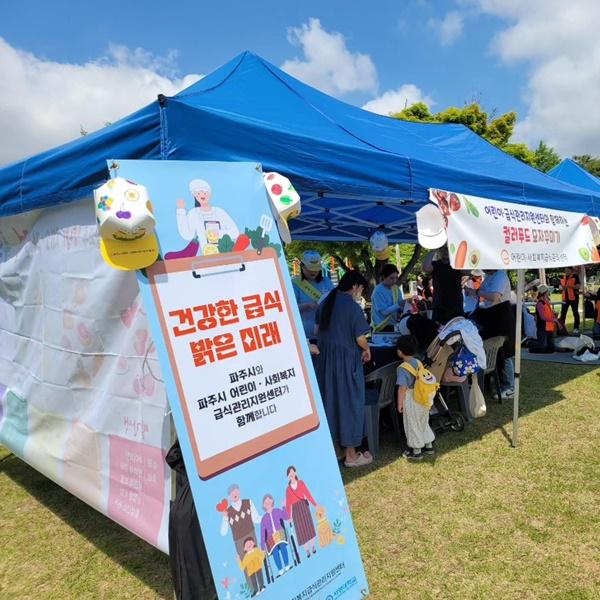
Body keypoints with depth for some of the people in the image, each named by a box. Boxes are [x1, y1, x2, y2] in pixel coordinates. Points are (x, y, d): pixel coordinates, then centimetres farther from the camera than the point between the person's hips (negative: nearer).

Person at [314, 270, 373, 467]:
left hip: (324, 358, 7)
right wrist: (367, 350, 5)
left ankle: (332, 445, 30)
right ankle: (350, 454, 15)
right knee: (349, 403, 5)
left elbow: (317, 330, 11)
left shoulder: (326, 302, 4)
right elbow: (360, 339, -15)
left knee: (329, 399, 17)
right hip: (345, 361, -7)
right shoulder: (353, 307, -17)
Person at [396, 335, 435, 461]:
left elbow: (402, 388, -22)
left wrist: (400, 403, -13)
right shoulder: (418, 362, 0)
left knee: (413, 425, 7)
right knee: (423, 422, 22)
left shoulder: (403, 368, -21)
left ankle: (416, 451, 18)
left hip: (411, 400, -7)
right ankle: (428, 446, 35)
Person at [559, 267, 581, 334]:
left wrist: (570, 286, -23)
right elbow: (560, 286, 19)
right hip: (565, 298, 5)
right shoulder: (563, 277, 11)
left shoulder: (575, 276, -6)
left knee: (575, 313, 4)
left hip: (574, 297, -5)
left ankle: (576, 328, 12)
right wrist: (562, 288, -4)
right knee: (563, 313, 6)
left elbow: (579, 286, -12)